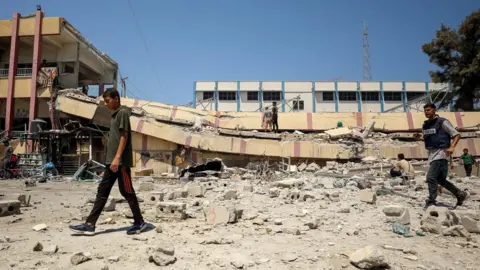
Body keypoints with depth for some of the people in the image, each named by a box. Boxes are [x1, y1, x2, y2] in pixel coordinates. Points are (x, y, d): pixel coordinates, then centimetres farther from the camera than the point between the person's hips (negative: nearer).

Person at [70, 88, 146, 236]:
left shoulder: (123, 112, -7)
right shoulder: (115, 115, 20)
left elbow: (124, 136, -16)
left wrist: (117, 157, -22)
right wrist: (112, 159, 21)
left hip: (121, 161, -9)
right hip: (112, 161, 9)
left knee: (127, 191, -3)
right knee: (102, 191, 6)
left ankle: (139, 222, 9)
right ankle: (90, 225, 9)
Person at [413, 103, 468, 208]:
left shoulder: (442, 122, -9)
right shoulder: (425, 126, 11)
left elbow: (457, 135, -8)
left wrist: (451, 147, -23)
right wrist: (419, 138, 3)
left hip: (441, 153, -8)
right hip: (431, 154, 8)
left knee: (431, 177, -14)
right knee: (440, 179, 15)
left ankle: (431, 201, -4)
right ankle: (460, 194, 32)